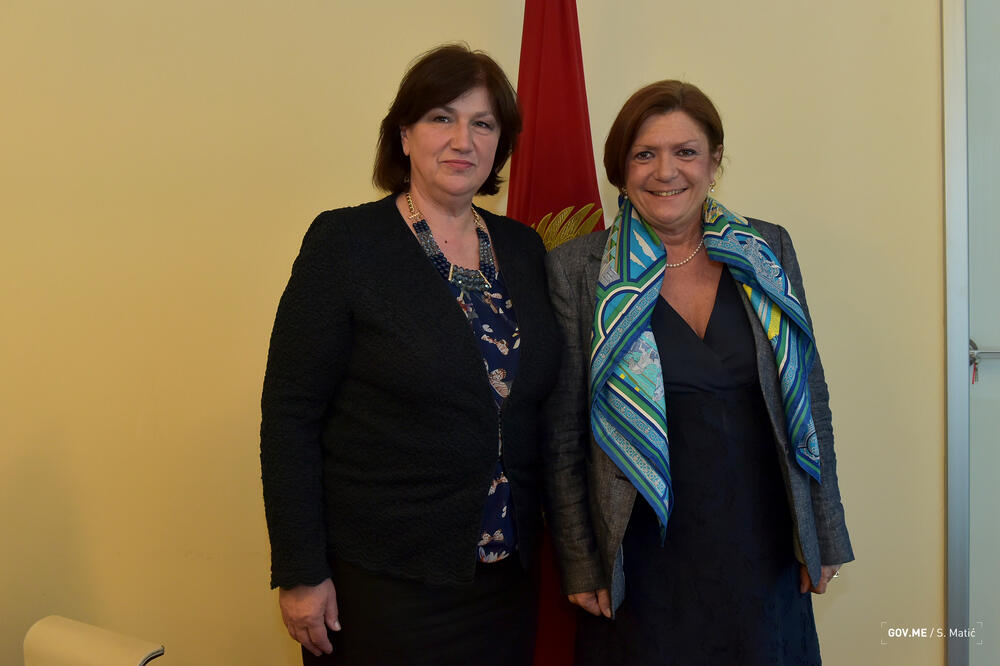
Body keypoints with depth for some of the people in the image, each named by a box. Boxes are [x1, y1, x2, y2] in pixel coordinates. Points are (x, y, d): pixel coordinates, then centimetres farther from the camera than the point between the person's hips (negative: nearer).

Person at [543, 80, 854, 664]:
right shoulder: (577, 270, -7)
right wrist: (580, 565, -4)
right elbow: (563, 434, -4)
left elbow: (809, 401, 6)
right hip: (644, 568, -2)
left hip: (765, 558, 3)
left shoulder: (767, 252, 2)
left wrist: (824, 537, 6)